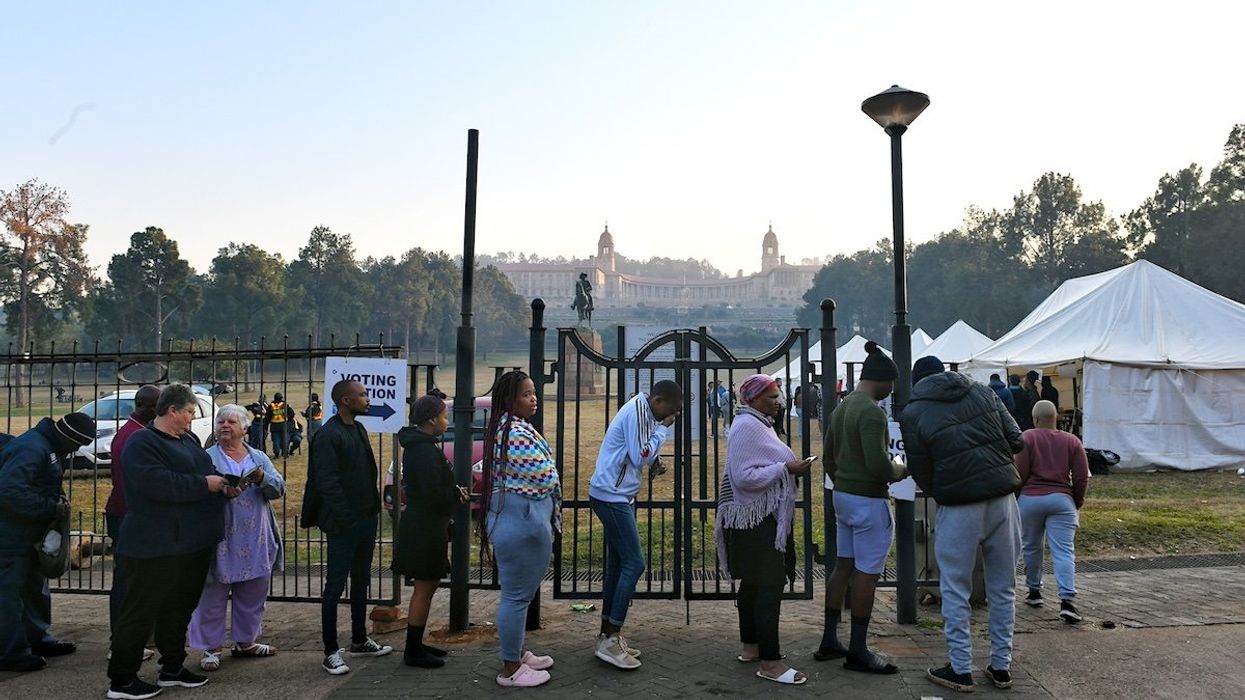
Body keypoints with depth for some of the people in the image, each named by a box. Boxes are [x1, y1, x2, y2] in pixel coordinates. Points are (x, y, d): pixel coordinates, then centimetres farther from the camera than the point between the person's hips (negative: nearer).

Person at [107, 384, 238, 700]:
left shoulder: (188, 439, 14)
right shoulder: (142, 444, -14)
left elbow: (205, 472, 24)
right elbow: (158, 483, -26)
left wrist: (223, 486, 3)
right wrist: (205, 484, -20)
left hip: (193, 544, 9)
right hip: (157, 547, -9)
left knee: (180, 608, 18)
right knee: (141, 611, 0)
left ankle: (172, 668, 31)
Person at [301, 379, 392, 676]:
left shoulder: (359, 429, 12)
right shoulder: (328, 435, -14)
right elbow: (327, 482, -19)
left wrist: (373, 506, 11)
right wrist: (345, 518, -20)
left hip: (367, 518, 9)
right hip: (343, 523, -9)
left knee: (361, 582, 17)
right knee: (335, 585, 1)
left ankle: (359, 640, 29)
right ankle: (331, 651, 10)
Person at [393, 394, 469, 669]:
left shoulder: (417, 446, 12)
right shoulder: (426, 451, -21)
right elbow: (434, 495, -24)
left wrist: (454, 492, 9)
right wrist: (458, 495, -8)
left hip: (420, 524, 10)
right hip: (426, 528, -10)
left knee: (426, 586, 18)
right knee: (425, 588, 0)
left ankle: (415, 645, 28)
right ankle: (413, 652, 10)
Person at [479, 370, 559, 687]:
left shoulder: (505, 427, 12)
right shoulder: (518, 433, -21)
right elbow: (545, 478, -21)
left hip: (513, 518, 11)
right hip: (522, 522, -11)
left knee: (517, 592, 20)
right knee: (517, 594, 0)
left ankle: (517, 653, 34)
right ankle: (511, 669, 11)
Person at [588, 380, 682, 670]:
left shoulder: (642, 411, 14)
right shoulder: (637, 411, -16)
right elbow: (641, 457, -20)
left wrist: (653, 466, 1)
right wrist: (663, 429, -11)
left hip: (617, 496, 10)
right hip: (612, 496, -10)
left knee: (618, 564, 12)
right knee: (634, 564, -9)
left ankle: (608, 634, 19)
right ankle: (610, 640, -4)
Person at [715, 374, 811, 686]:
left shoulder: (759, 424, 16)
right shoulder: (746, 427, -17)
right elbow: (743, 476, -24)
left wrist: (791, 466, 12)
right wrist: (786, 469, -22)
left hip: (764, 517, 11)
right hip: (756, 520, -11)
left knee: (754, 582, 16)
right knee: (769, 585, -10)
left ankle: (750, 646, 27)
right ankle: (769, 662, -6)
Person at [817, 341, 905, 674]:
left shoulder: (841, 408, 11)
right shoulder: (871, 412, -18)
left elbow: (829, 458, 18)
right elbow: (877, 462, -26)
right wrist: (900, 472, -7)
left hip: (843, 495, 9)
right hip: (869, 500, -9)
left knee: (844, 566, 15)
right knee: (867, 574, 0)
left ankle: (829, 641, 22)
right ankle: (857, 651, 8)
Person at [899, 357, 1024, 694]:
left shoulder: (913, 414, -3)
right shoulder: (983, 392, 7)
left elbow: (921, 475, -1)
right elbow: (1016, 441, 3)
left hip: (958, 506, -4)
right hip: (1003, 498, 4)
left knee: (955, 591, 9)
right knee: (1003, 587, 16)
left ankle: (961, 670, 16)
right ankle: (1001, 666, 26)